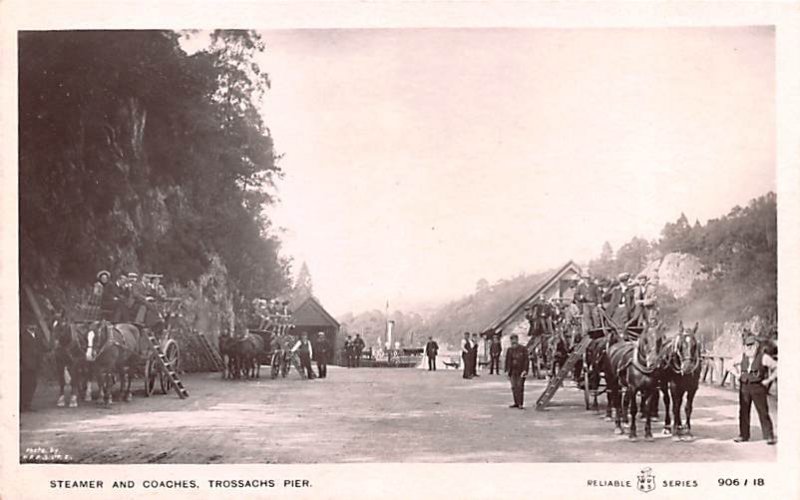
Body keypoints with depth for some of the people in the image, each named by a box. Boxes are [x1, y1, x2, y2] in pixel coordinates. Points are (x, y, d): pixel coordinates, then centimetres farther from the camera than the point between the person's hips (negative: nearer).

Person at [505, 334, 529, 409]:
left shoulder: (523, 349, -3)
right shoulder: (509, 350, 10)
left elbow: (526, 360, -6)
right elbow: (507, 361, 13)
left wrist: (524, 371, -14)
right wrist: (507, 371, 6)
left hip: (520, 372, -4)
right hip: (512, 372, 5)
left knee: (520, 387, -7)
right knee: (514, 387, 5)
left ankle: (521, 404, -5)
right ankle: (516, 403, 13)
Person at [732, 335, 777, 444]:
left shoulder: (763, 357, -8)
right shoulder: (743, 356, 7)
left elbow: (777, 367, -7)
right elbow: (732, 365, 22)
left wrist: (769, 380, -10)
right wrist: (738, 375, 8)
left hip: (758, 387, -5)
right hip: (744, 387, 5)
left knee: (763, 412, -4)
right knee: (743, 411, 5)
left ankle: (769, 436, 1)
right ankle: (743, 435, 11)